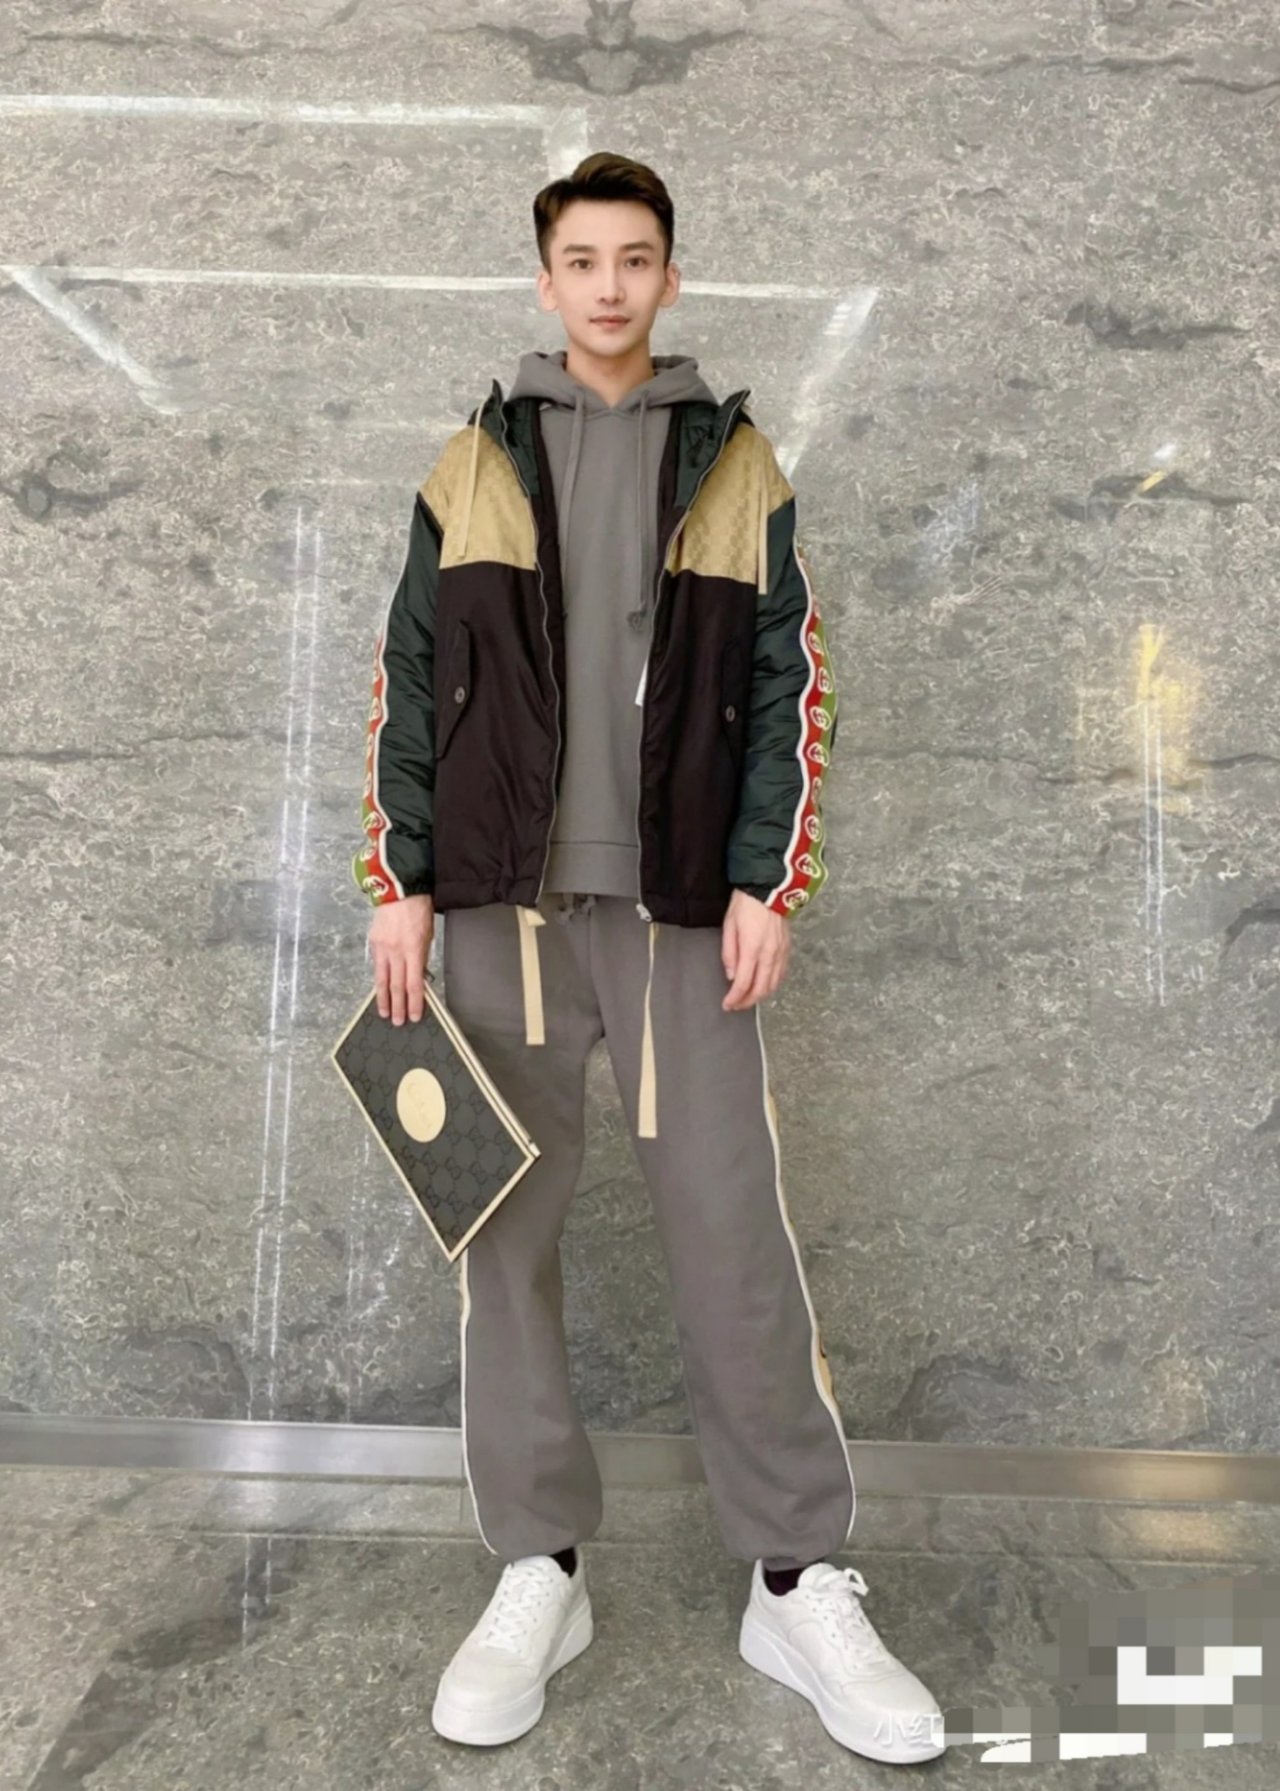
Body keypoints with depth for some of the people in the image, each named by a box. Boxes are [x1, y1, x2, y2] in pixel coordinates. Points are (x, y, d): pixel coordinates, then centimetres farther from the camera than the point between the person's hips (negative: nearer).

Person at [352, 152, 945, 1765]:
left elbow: (789, 688, 7)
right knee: (504, 1236, 4)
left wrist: (767, 883, -3)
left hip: (683, 907, -1)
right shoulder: (472, 465, 12)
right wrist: (402, 882, 1)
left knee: (735, 1238, -2)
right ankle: (538, 1576, 20)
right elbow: (409, 681, 9)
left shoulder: (736, 465, 11)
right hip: (504, 903, 2)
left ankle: (798, 1587, 15)